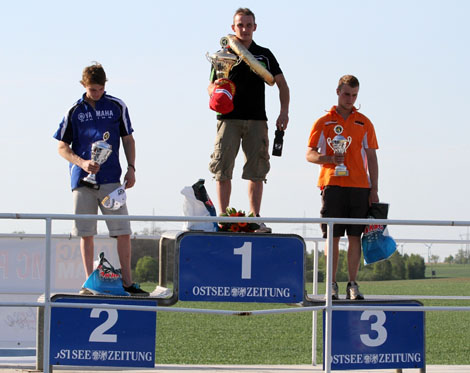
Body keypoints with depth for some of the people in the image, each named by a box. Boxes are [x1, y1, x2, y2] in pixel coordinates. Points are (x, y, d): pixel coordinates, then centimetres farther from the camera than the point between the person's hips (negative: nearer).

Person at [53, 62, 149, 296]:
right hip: (83, 180, 0)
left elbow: (128, 139, 14)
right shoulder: (74, 111, 5)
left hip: (111, 179, 0)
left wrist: (131, 168, 3)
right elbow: (62, 147, 7)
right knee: (86, 233, 3)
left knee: (123, 232, -6)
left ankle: (127, 281, 1)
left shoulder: (117, 107, 6)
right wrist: (82, 163, -10)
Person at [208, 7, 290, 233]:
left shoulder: (264, 55, 12)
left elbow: (282, 85, 14)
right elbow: (211, 87, 9)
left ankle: (255, 218, 3)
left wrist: (284, 112, 1)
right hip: (229, 119, -1)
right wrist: (216, 88, -15)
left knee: (257, 171, -1)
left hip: (256, 120, 1)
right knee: (223, 169, -6)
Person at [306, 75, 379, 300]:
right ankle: (332, 285, 1)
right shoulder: (324, 122, 6)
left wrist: (374, 189, 4)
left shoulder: (364, 123, 13)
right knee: (332, 237, -3)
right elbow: (310, 154, 4)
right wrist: (330, 159, -17)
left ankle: (353, 285, 3)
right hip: (332, 185, -2)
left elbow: (371, 157, 12)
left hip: (359, 186, 2)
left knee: (355, 237, 0)